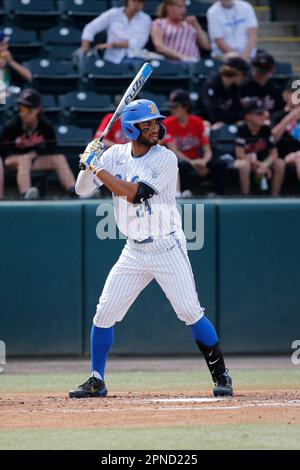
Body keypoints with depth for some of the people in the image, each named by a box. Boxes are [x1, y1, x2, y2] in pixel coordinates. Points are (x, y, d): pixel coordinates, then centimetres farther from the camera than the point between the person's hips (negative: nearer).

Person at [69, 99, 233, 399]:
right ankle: (96, 381, 12)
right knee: (105, 312, 0)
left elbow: (134, 193, -23)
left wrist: (99, 168, -18)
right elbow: (82, 190, 3)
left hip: (167, 248, -4)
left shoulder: (166, 159, -13)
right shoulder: (115, 155, 3)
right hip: (134, 251, 4)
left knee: (190, 312, -9)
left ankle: (220, 376, 3)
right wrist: (88, 164, -17)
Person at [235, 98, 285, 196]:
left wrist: (265, 165, -28)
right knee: (245, 164, -38)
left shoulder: (266, 129, -6)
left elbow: (274, 153, -7)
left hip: (262, 162, 4)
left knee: (280, 164, -22)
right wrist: (259, 165, -27)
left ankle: (274, 196, -14)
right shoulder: (242, 130, -16)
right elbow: (239, 154, -23)